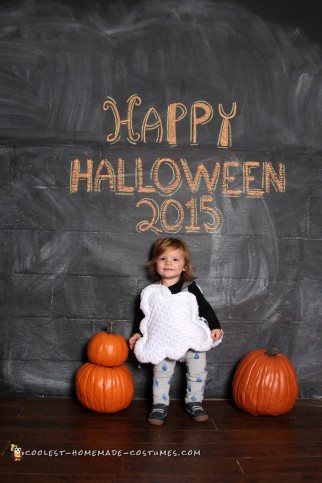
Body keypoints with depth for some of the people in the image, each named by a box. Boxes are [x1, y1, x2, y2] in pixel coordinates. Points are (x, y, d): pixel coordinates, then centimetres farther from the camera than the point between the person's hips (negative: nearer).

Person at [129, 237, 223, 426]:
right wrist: (140, 333, 7)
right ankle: (159, 406, 18)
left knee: (198, 371, 5)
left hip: (193, 340, 0)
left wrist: (215, 326, -6)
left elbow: (205, 308, 2)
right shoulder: (152, 292, 1)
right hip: (164, 342, 0)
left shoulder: (190, 288, -2)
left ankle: (194, 403, 25)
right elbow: (146, 316, 13)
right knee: (161, 373, 1)